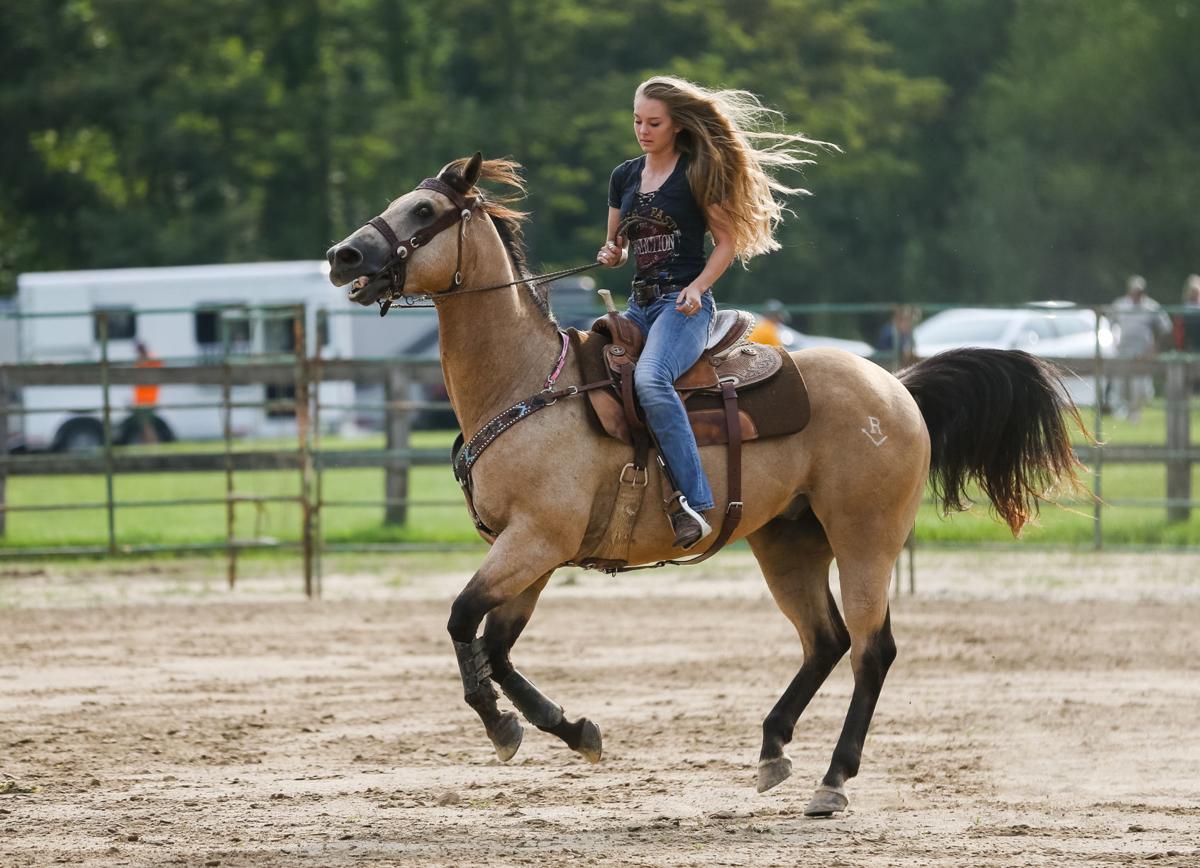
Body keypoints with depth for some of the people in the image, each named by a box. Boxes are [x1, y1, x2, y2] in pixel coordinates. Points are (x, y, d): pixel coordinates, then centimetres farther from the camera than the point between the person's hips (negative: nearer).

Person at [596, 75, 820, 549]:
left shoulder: (698, 174, -2)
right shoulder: (624, 177, 15)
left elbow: (727, 242, 0)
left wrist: (697, 286, -16)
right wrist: (611, 254, -1)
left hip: (684, 303, -8)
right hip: (639, 303, 8)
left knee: (650, 378, -34)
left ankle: (693, 503, -38)